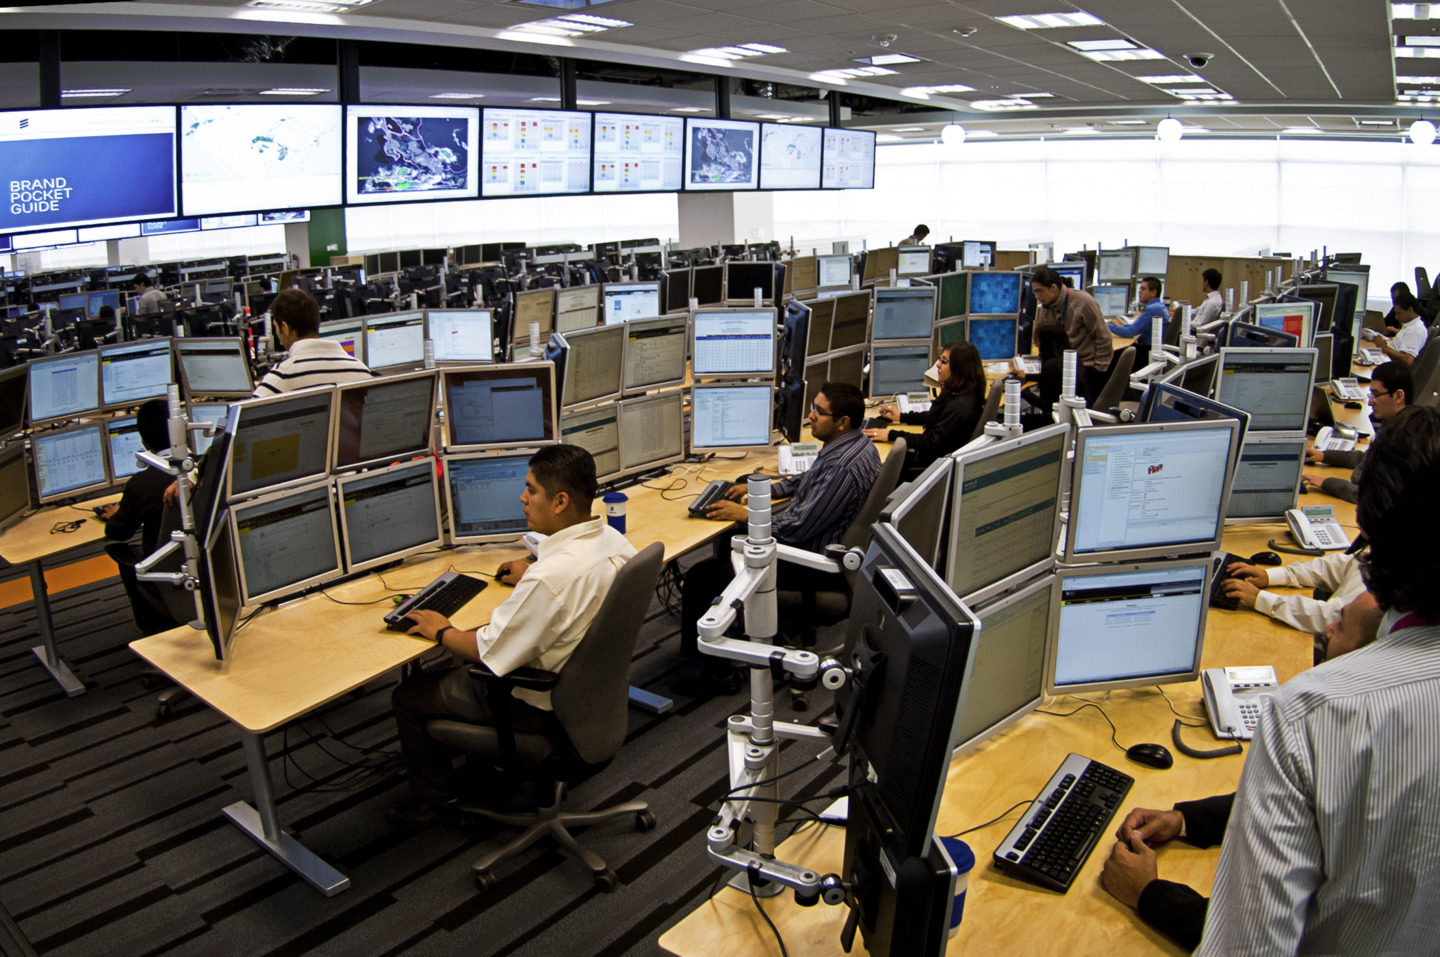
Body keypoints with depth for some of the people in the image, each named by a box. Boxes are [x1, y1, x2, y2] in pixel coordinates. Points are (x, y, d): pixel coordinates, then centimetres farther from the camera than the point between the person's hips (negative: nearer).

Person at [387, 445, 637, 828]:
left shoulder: (548, 577, -37)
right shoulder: (614, 540, -10)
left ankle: (431, 798, 30)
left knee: (408, 696, 10)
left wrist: (442, 631, -8)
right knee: (460, 666, 31)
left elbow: (490, 653, -26)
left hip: (535, 700, -9)